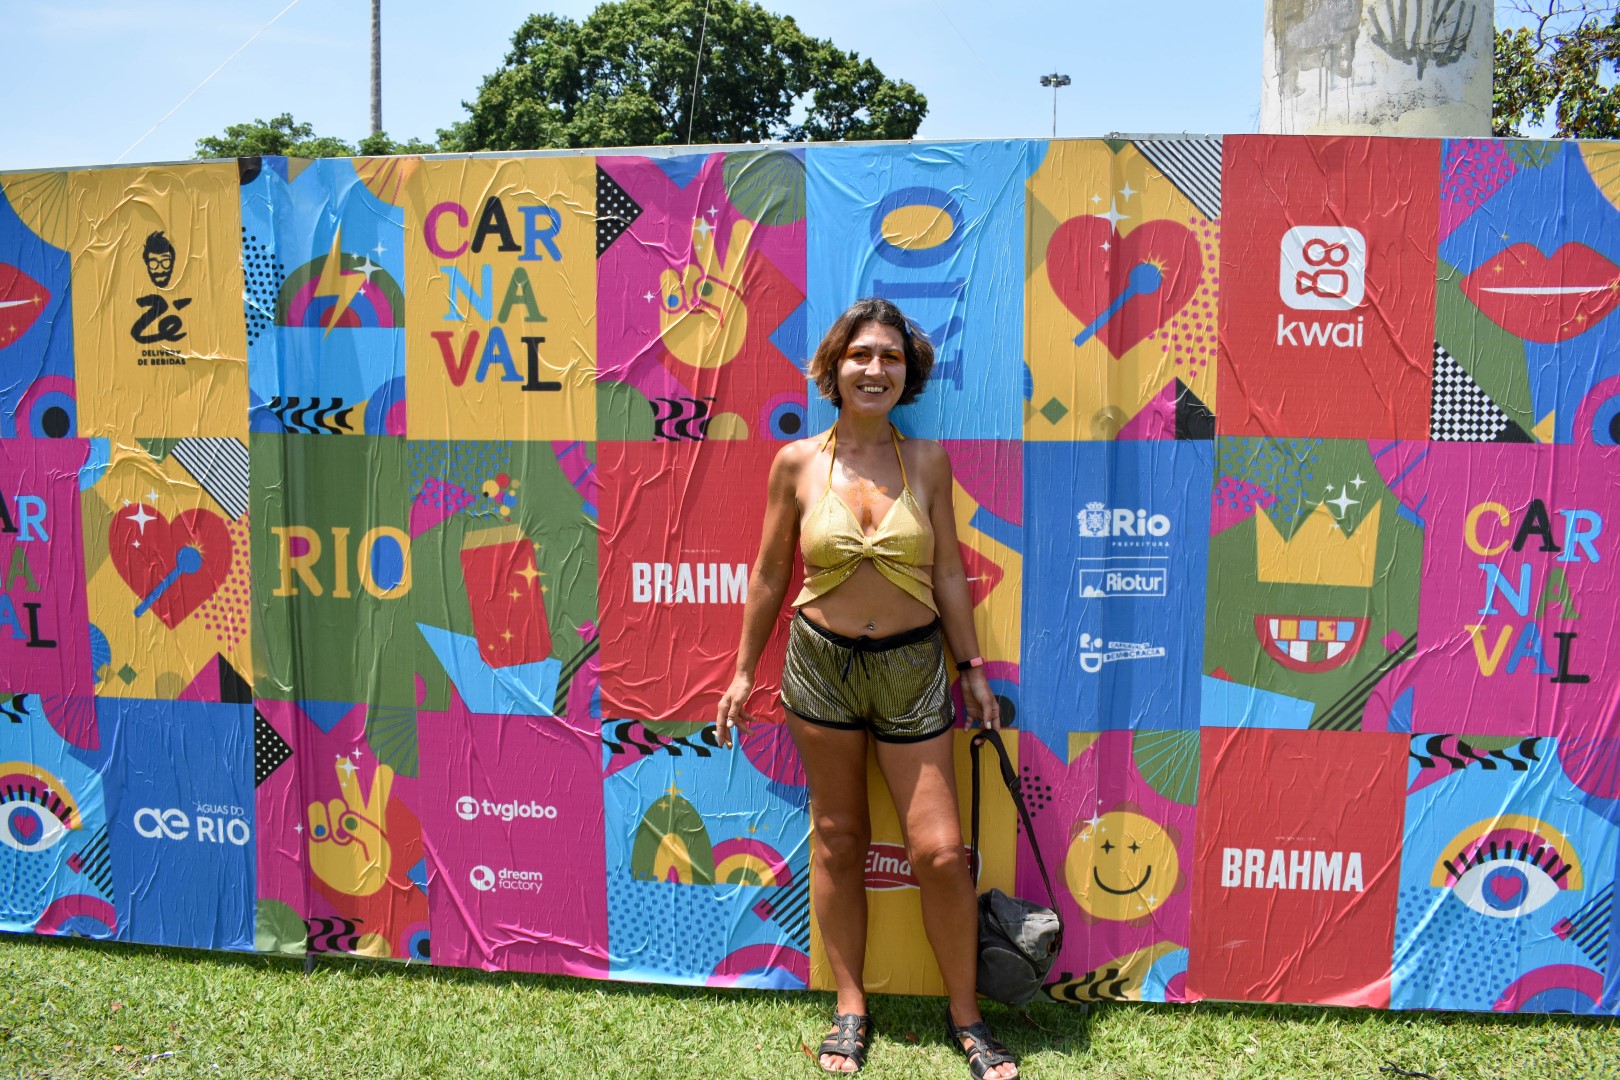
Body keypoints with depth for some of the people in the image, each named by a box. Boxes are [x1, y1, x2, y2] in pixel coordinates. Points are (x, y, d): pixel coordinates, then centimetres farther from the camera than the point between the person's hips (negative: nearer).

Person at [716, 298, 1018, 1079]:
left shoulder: (927, 460, -2)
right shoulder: (798, 462, -3)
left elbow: (947, 571, 4)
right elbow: (770, 573, 5)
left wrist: (973, 668, 5)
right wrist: (745, 671, 8)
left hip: (913, 667, 0)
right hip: (821, 663, 0)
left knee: (940, 851, 0)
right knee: (837, 840, 11)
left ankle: (965, 1015, 22)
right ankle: (850, 1007, 30)